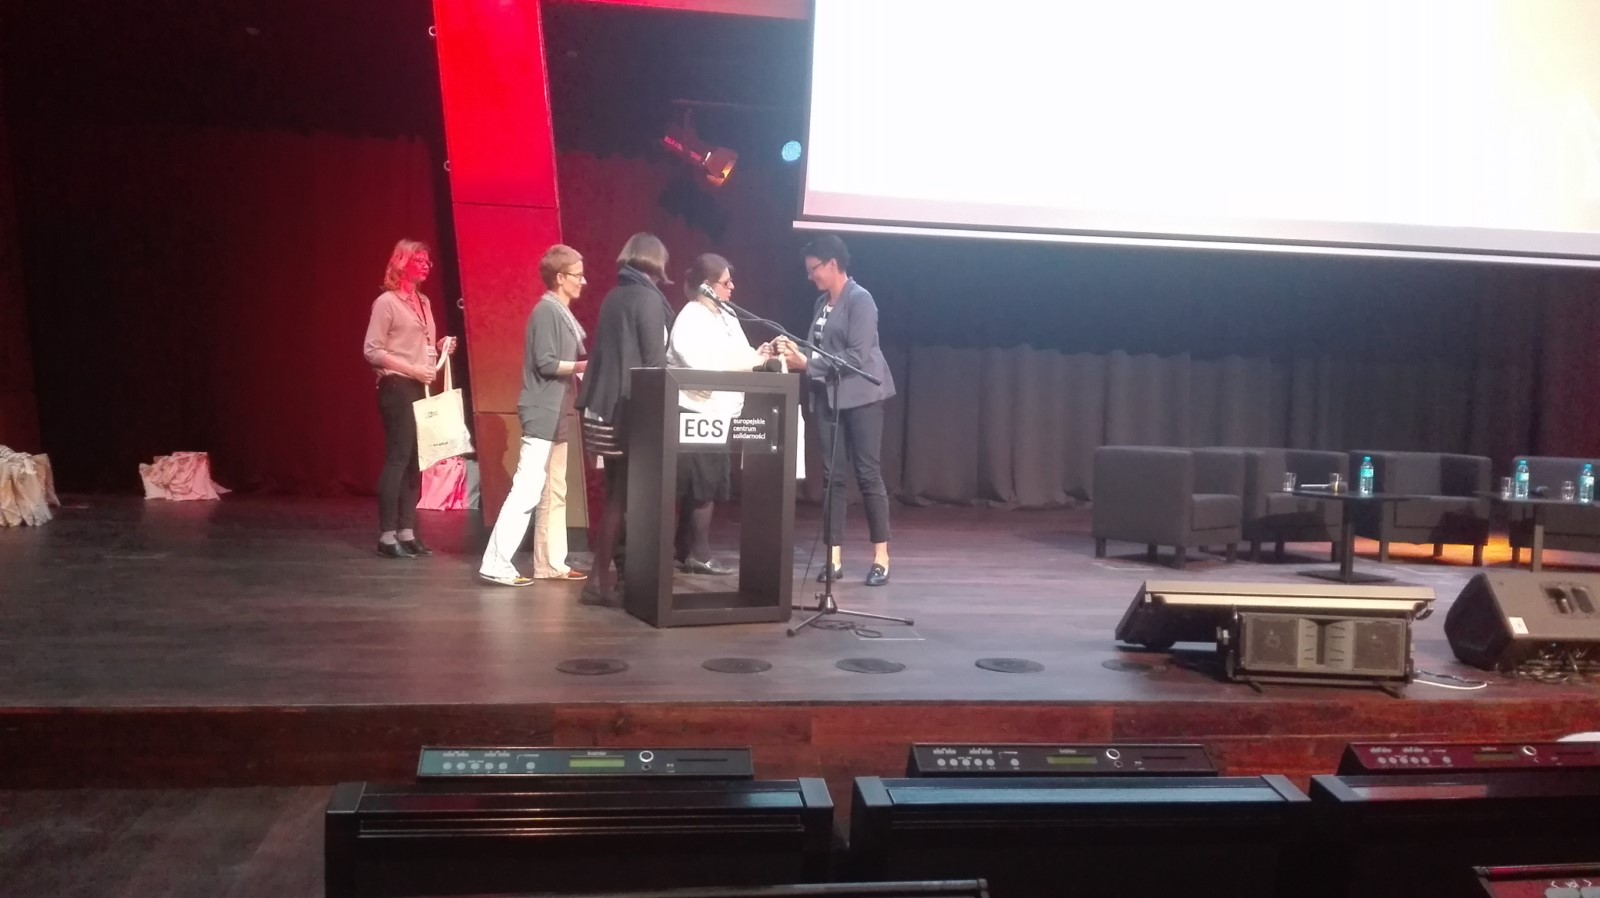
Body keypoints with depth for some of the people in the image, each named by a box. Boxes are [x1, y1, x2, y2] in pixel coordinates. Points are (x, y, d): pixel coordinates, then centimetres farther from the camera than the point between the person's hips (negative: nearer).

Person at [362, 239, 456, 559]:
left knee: (415, 460, 6)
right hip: (397, 388, -8)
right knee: (398, 458, -9)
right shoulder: (387, 302, -8)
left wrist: (440, 346, 4)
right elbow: (371, 350, -13)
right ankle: (387, 535, -6)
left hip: (420, 389, 8)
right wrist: (412, 370, -18)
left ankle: (406, 532, 12)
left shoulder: (422, 301, 15)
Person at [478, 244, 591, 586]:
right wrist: (587, 366, -14)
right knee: (527, 491, -11)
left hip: (557, 415, 10)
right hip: (543, 414, -10)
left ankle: (550, 563, 18)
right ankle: (496, 564, -9)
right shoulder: (546, 311, -12)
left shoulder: (563, 313, 15)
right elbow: (546, 364, -18)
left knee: (554, 494, 12)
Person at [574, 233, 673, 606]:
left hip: (606, 404, 8)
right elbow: (655, 360, -12)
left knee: (613, 494, 12)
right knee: (621, 495, -3)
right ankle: (601, 580, -1)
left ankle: (602, 573, 15)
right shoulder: (648, 297, -8)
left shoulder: (613, 297, 13)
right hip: (634, 406, -8)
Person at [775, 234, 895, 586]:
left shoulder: (860, 299, -10)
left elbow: (857, 356, -18)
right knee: (832, 475, 3)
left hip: (861, 395, -7)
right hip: (828, 396, 7)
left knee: (867, 473, -3)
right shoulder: (822, 303, 13)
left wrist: (807, 364, -19)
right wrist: (795, 351, -4)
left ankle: (881, 556, 5)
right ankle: (834, 557, 6)